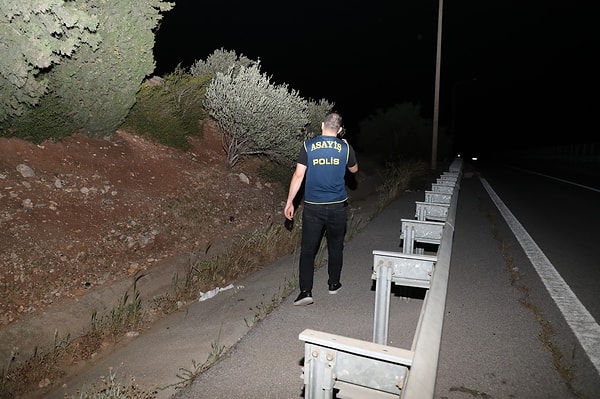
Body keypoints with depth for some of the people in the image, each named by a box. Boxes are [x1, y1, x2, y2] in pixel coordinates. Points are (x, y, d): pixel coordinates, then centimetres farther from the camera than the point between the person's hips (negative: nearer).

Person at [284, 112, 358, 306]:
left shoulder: (308, 145, -4)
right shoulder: (345, 147, -2)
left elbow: (298, 175, -7)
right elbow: (354, 169, 17)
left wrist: (289, 202, -1)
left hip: (313, 207, -1)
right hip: (338, 206, 1)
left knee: (308, 249, 5)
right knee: (335, 247, 18)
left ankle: (305, 291, -2)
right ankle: (334, 284, 31)